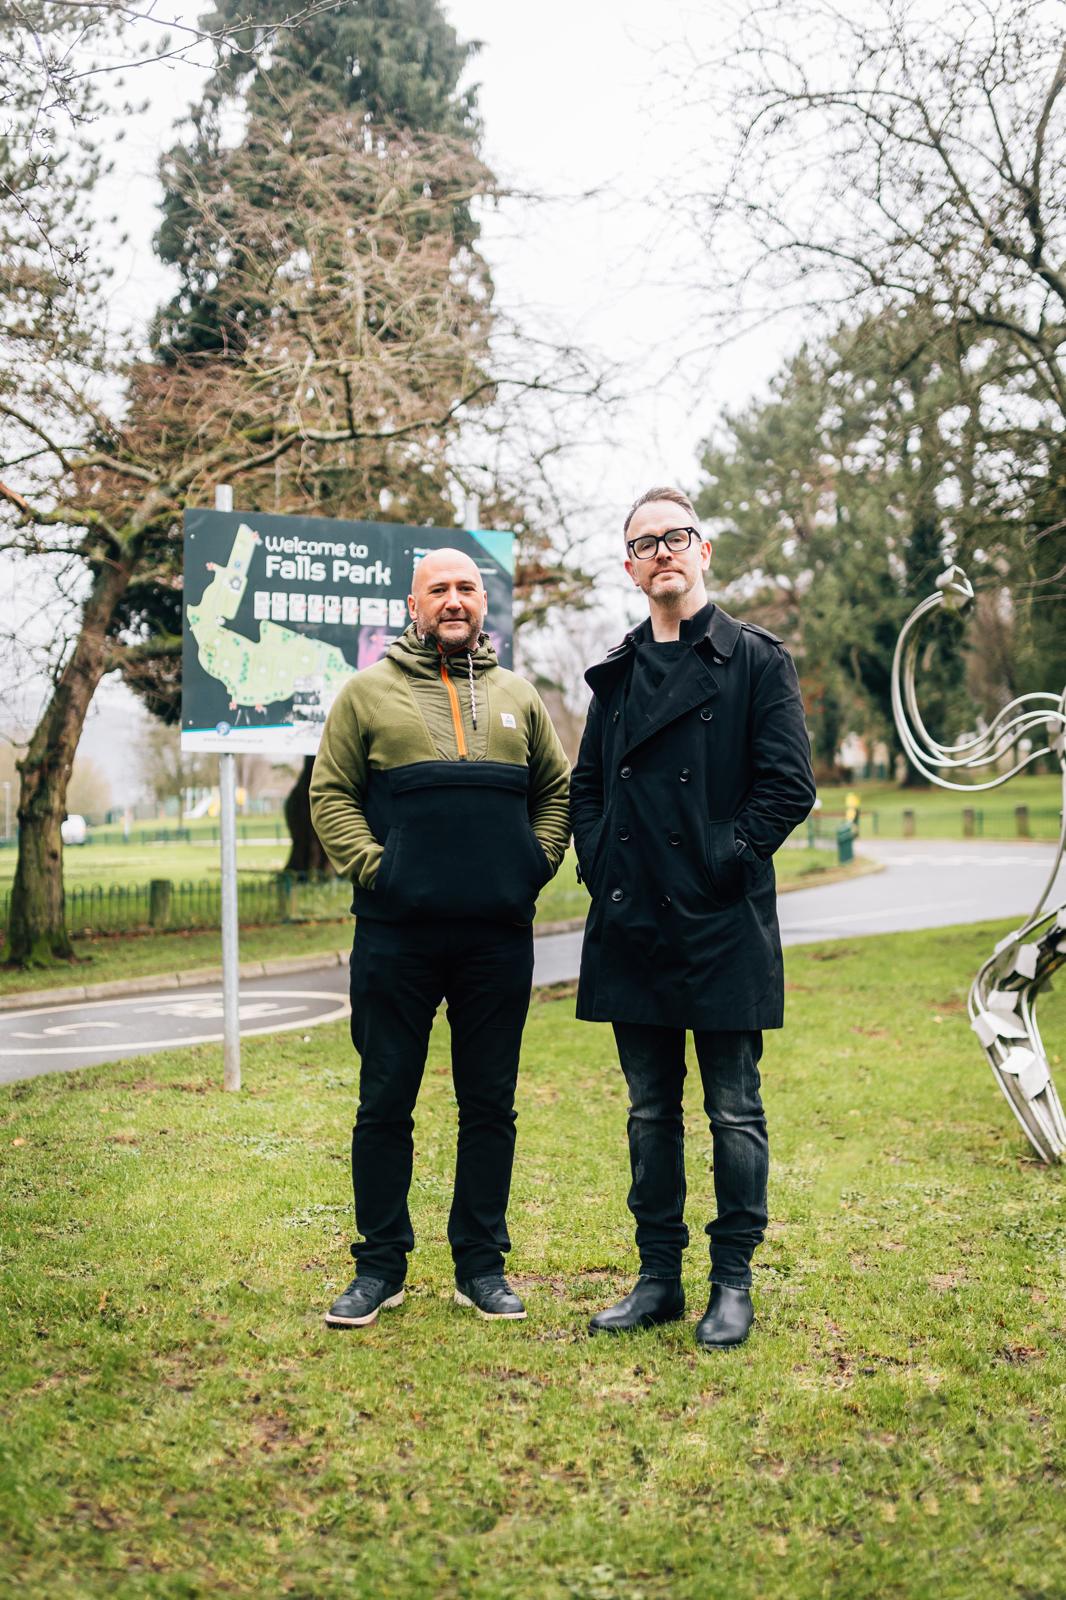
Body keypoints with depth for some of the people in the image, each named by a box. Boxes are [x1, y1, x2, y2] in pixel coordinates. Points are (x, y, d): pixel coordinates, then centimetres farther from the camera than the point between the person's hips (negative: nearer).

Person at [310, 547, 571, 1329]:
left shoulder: (518, 696, 15)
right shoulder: (369, 693, 6)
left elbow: (558, 787, 19)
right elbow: (331, 793, 5)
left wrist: (537, 861, 5)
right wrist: (371, 866, -7)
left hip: (500, 934, 3)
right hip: (397, 932, -2)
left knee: (490, 1104, 8)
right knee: (385, 1102, 3)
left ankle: (481, 1264, 19)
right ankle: (380, 1264, 15)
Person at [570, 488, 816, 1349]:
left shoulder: (756, 658, -1)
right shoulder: (618, 671, 14)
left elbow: (790, 784, -7)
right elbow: (585, 784, 20)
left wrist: (727, 860, -12)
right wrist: (598, 862, 5)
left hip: (722, 922, -5)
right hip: (632, 923, 5)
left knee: (733, 1110, 2)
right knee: (651, 1110, 12)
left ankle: (733, 1283, 14)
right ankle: (658, 1277, 22)